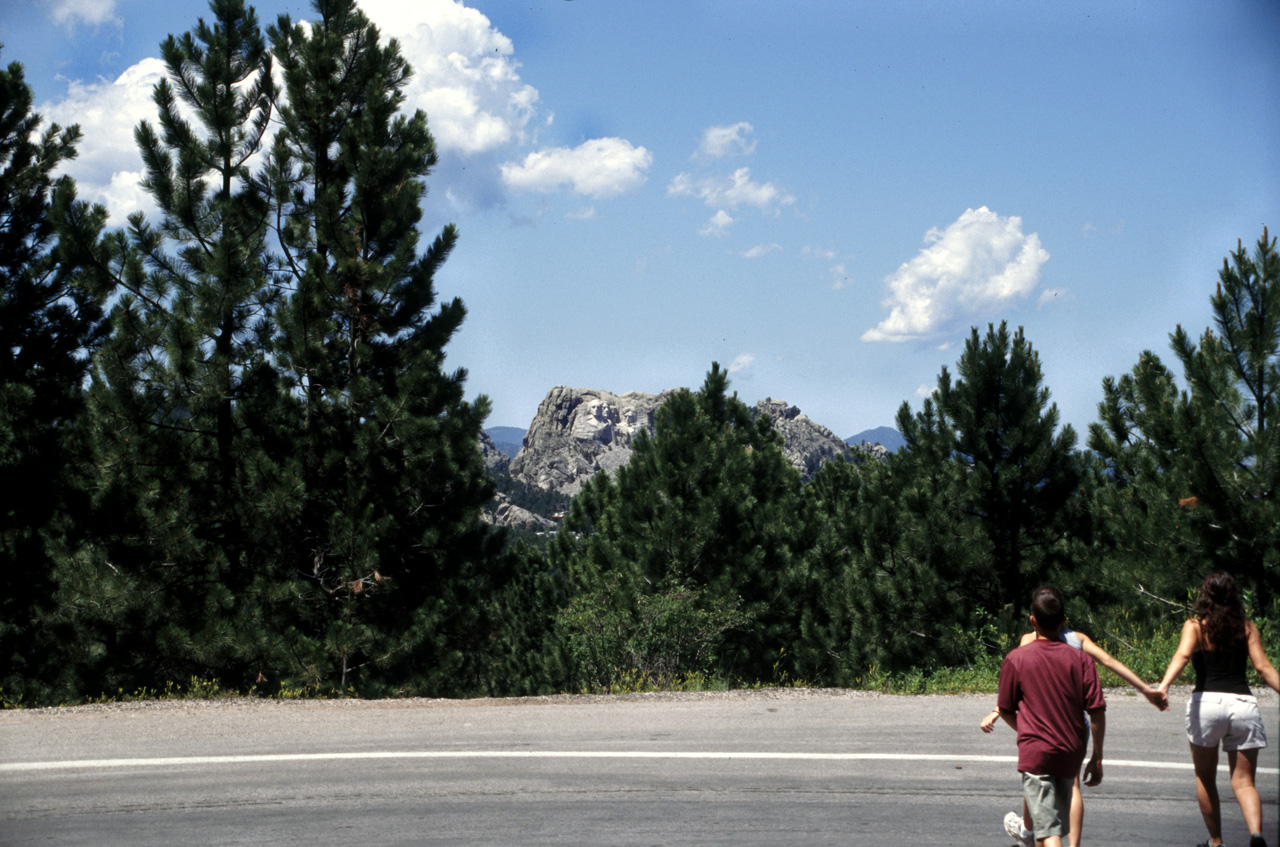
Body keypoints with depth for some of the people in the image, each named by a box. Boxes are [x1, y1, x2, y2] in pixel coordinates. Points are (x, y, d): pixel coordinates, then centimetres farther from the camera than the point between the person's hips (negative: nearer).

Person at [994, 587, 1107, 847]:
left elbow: (1005, 711, 3)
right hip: (1071, 754, 4)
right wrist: (1097, 757, 5)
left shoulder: (1015, 659, -7)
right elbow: (1097, 711, -5)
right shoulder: (1080, 659, -3)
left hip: (1035, 753, -4)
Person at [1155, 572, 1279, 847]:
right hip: (1244, 702, 1)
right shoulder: (1247, 627, 11)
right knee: (1244, 781, 4)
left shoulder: (1195, 625, 4)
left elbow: (1182, 654, -15)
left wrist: (1164, 685, -28)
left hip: (1207, 701, -1)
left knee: (1205, 778, 17)